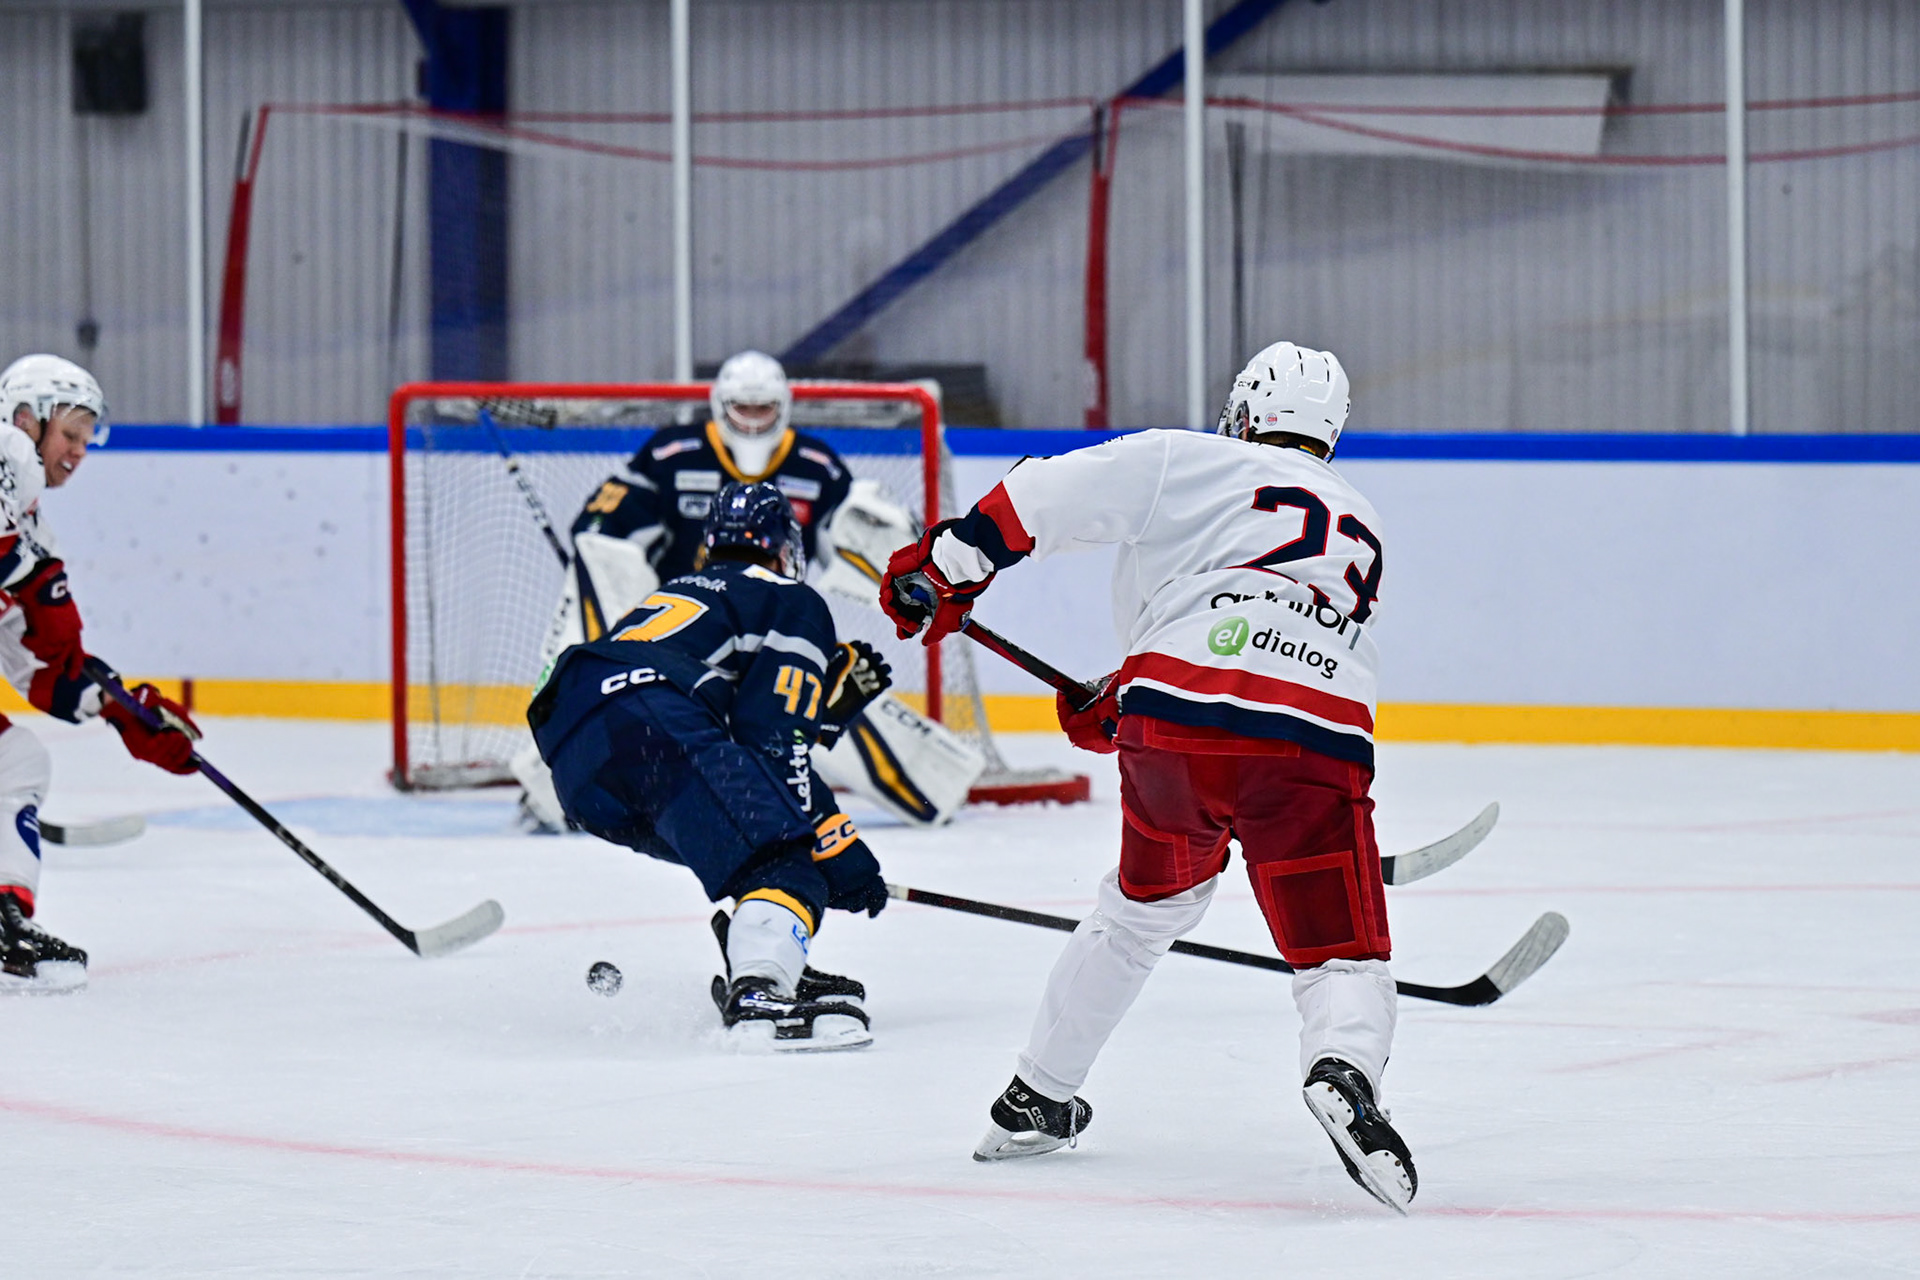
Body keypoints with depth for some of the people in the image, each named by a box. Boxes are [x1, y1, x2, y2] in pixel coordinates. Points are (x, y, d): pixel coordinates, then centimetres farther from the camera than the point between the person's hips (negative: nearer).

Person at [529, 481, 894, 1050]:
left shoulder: (683, 593, 39)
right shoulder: (794, 602, 16)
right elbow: (773, 743, 2)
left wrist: (836, 691, 32)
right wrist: (838, 852, 2)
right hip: (645, 719, -8)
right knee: (784, 857, -16)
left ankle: (780, 970, 12)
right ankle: (759, 992, -41)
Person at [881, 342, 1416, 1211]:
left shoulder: (1188, 463, 17)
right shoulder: (1360, 533, 33)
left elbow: (1047, 497, 9)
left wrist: (942, 568, 21)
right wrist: (1122, 705, 39)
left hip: (1175, 719, 0)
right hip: (1316, 746, 0)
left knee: (1149, 904, 27)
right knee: (1340, 951, 5)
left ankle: (1034, 1102, 37)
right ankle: (1344, 1069, -30)